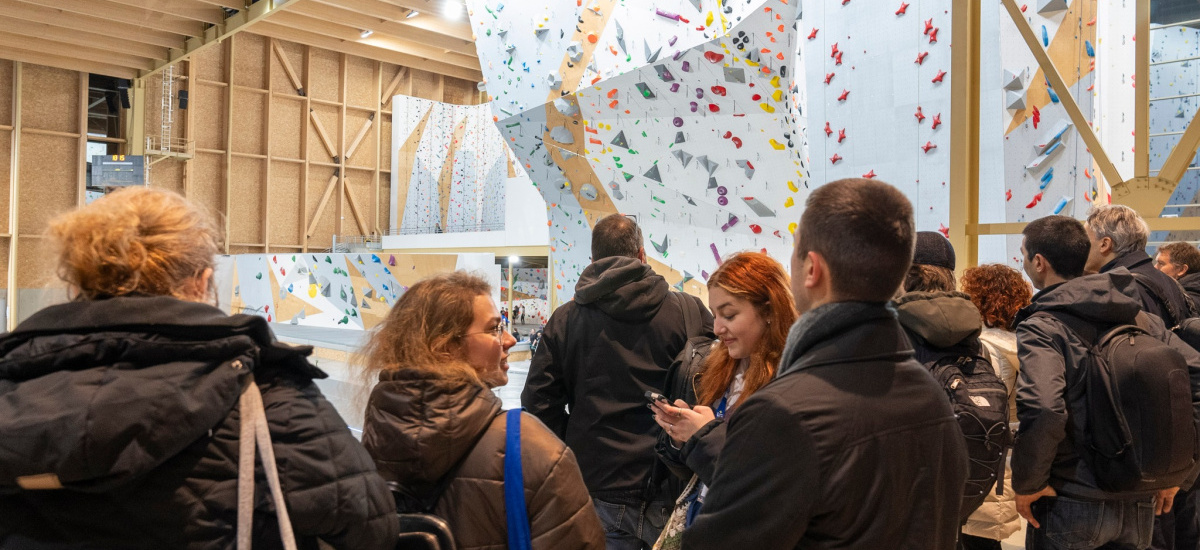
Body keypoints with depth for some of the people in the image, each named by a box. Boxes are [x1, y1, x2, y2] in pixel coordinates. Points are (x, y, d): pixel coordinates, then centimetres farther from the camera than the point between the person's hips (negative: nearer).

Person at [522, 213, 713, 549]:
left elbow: (538, 403, -1)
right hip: (668, 495, -1)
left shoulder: (564, 319, 1)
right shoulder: (689, 312, -5)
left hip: (598, 492, 2)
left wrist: (578, 453, 10)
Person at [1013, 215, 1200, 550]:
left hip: (1071, 506, -5)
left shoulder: (1041, 326, -15)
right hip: (1141, 505, 6)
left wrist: (1027, 484, -15)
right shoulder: (1139, 318, 4)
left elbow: (1043, 412, -29)